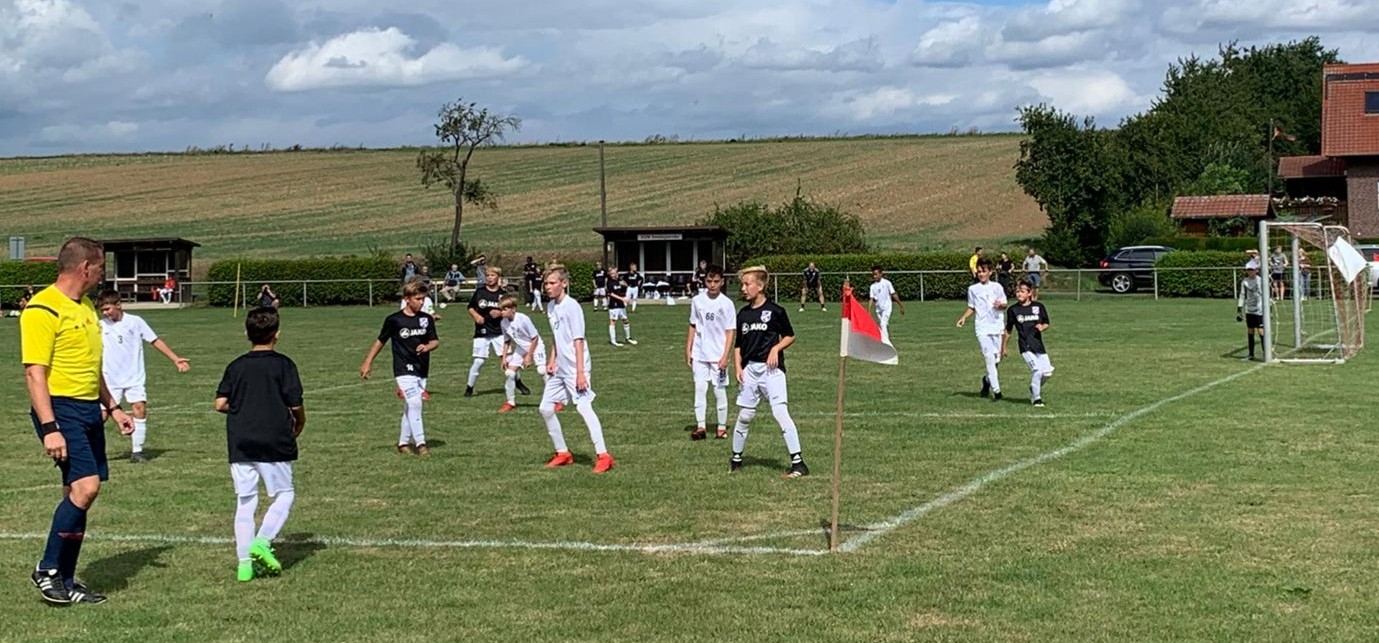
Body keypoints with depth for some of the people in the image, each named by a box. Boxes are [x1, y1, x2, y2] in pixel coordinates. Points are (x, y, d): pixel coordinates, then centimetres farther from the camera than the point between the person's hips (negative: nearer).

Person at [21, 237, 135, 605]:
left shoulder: (85, 307, 17)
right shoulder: (42, 309, -12)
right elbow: (34, 372, -17)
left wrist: (112, 408, 23)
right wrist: (49, 428, -23)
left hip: (89, 410, 9)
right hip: (60, 409, -9)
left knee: (80, 493, 8)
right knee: (85, 486, -19)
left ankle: (64, 582, 15)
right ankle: (47, 571, -4)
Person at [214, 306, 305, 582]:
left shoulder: (236, 366, 6)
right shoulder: (283, 364, -4)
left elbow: (220, 404, 1)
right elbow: (295, 404, -6)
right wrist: (299, 424, 14)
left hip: (240, 444, 4)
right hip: (274, 442, -4)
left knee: (245, 500, 7)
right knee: (284, 494, 9)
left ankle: (245, 562, 4)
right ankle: (262, 541, -12)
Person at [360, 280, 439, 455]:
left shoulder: (426, 319, 4)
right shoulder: (394, 320, -6)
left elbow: (435, 341, 5)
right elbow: (380, 341, 5)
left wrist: (427, 346, -18)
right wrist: (368, 363, 7)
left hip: (422, 370, 5)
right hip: (404, 369, -5)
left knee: (410, 408, 11)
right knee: (414, 403, -17)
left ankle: (404, 443, 21)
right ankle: (420, 443, -16)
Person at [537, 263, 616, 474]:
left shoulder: (572, 307, -15)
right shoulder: (550, 306, 10)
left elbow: (578, 340, -18)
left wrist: (580, 373, -21)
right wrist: (552, 360, 12)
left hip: (575, 367, -9)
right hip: (560, 368, 9)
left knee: (583, 407, -19)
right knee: (546, 408, 9)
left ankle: (603, 455, -21)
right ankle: (563, 453, 21)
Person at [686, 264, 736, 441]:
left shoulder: (726, 304, -7)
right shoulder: (697, 301, 4)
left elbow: (730, 332, -7)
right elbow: (693, 327, 12)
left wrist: (725, 357, -13)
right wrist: (688, 350, 9)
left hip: (718, 355, -3)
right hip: (699, 353, 3)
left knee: (720, 391, 2)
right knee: (699, 388, -2)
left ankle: (722, 427, 12)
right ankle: (700, 426, 0)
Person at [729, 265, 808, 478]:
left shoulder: (775, 311, -4)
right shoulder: (743, 314, 10)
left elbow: (790, 336, 6)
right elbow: (739, 346, 15)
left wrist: (776, 348, -10)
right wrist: (738, 367, 2)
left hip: (771, 369, -5)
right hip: (749, 369, 5)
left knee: (781, 413, -13)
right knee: (744, 416, 11)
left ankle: (798, 462, -13)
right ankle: (736, 459, 26)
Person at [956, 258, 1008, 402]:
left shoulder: (996, 287, 5)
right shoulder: (973, 289, 7)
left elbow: (1004, 305, 8)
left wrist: (1000, 305, -14)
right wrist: (963, 318, -1)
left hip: (996, 327, 1)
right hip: (982, 328, -1)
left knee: (996, 359, 4)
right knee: (989, 357, -14)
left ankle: (987, 380, 34)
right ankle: (996, 391, -13)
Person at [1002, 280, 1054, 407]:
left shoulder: (1038, 306, 4)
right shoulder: (1013, 310, 1)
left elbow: (1046, 324, 11)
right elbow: (1008, 331, 10)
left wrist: (1042, 327, -13)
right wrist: (1003, 348, 13)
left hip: (1038, 344, 3)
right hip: (1025, 345, -3)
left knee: (1047, 372, -1)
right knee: (1037, 369, -18)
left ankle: (1035, 390, 28)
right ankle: (1036, 398, -3)